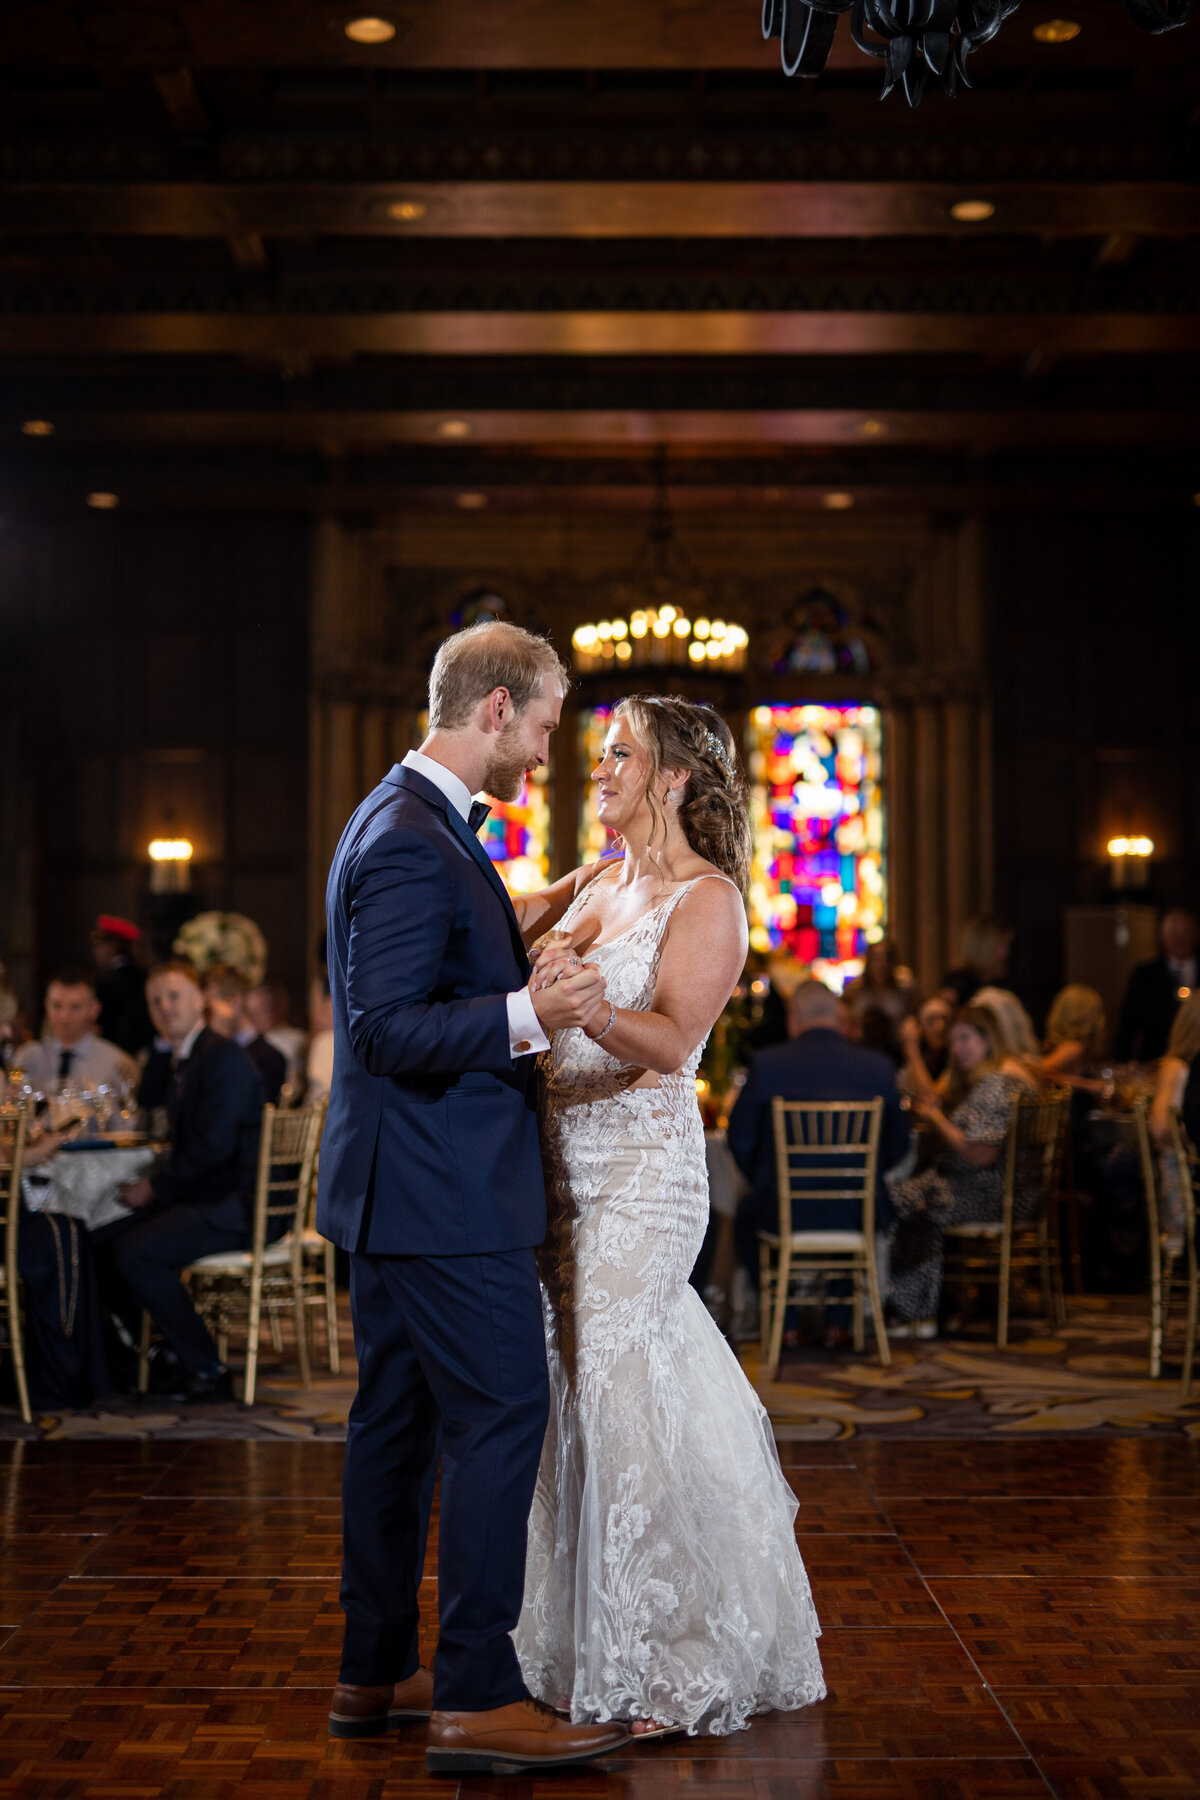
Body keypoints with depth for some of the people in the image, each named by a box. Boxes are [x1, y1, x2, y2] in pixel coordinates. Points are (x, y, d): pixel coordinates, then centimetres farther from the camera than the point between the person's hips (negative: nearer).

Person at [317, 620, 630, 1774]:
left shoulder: (404, 817, 14)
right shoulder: (414, 842, -19)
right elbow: (385, 1029, -24)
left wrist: (519, 928, 21)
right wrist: (526, 1014, -35)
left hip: (398, 1191, 11)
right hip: (443, 1195, -11)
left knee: (397, 1422, 14)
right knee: (503, 1418, -7)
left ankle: (374, 1674, 24)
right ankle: (476, 1698, -1)